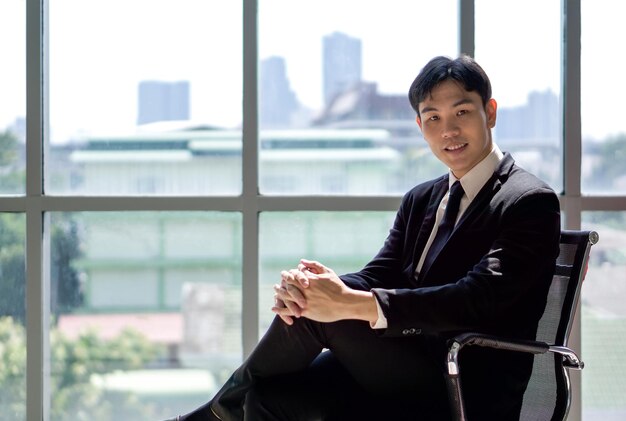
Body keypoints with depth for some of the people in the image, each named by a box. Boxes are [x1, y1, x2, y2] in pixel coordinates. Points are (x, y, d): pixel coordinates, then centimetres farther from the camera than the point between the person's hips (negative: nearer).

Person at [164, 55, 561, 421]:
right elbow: (376, 278, 10)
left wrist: (351, 304, -28)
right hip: (399, 375, 7)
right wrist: (303, 287, -15)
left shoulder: (531, 202, -7)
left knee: (319, 312, -19)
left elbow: (477, 298, -21)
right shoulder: (421, 199, 19)